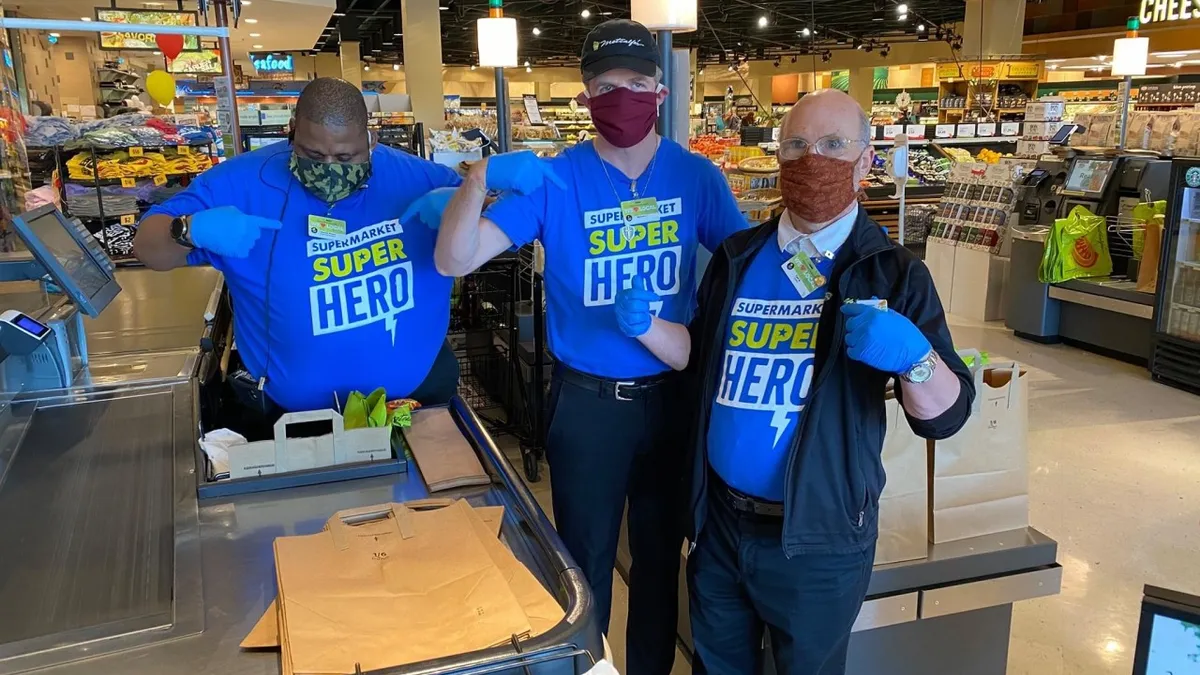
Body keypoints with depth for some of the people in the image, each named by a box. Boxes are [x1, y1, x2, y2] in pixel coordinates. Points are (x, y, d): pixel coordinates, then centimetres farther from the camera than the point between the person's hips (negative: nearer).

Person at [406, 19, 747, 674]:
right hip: (586, 401, -2)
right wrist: (481, 177, -35)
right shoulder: (552, 180, -11)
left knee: (661, 555, 21)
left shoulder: (696, 176, -4)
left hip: (672, 396, 2)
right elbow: (452, 262, -18)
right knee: (585, 565, 15)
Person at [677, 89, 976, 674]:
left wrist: (914, 356, -33)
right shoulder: (737, 258, 1)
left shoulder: (892, 274, -10)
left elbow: (945, 417, -13)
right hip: (719, 519, 4)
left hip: (819, 540, -3)